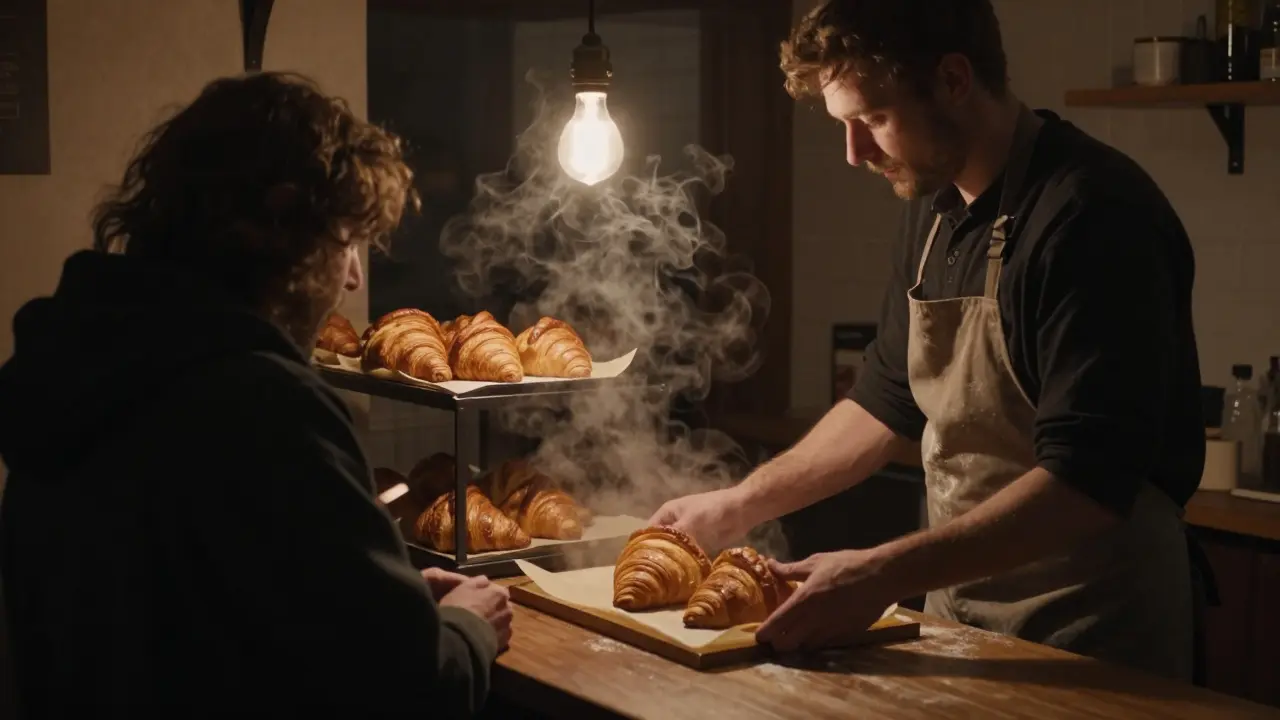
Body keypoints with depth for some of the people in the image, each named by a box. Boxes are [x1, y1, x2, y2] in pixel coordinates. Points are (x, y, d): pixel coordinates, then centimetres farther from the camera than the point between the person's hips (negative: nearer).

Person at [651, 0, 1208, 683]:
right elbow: (888, 402, 16)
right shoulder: (934, 206, 5)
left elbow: (1086, 481, -28)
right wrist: (740, 505, 11)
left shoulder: (1093, 214, -22)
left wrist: (884, 575, -33)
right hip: (956, 615, 8)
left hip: (1089, 636, -8)